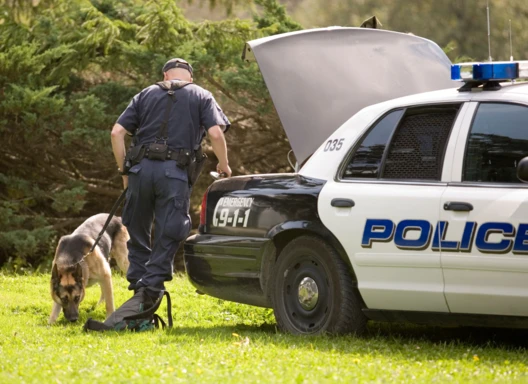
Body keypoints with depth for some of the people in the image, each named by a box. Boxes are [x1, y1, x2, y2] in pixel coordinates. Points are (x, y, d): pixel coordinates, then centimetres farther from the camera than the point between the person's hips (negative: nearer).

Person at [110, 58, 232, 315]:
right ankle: (152, 284, -6)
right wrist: (223, 165, 11)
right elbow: (215, 133, -3)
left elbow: (117, 132, 9)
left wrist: (124, 169, 16)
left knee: (137, 229, 15)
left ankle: (138, 281, 17)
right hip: (175, 173, -2)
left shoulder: (146, 95, 18)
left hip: (142, 168, 2)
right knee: (168, 235, 2)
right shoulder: (201, 97, 13)